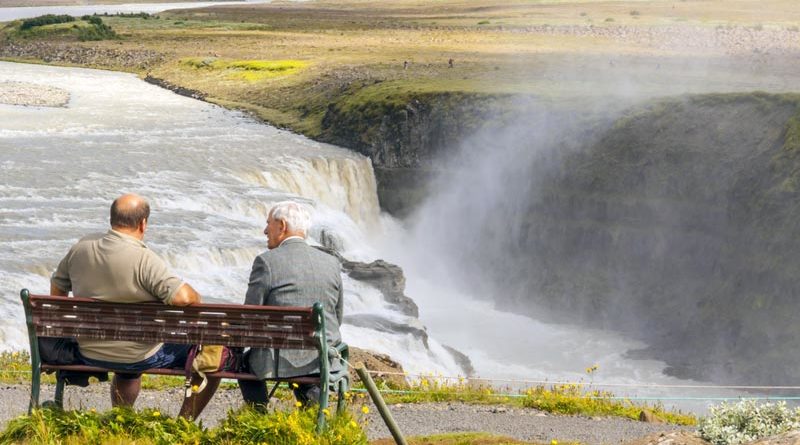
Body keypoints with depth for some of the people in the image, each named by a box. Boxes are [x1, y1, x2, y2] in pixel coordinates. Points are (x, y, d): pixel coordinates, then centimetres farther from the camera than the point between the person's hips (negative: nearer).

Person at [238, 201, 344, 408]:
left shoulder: (267, 262, -10)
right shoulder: (331, 263, 5)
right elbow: (337, 318, 12)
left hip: (281, 361, -3)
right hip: (325, 361, 4)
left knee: (246, 360, 27)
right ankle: (313, 397, 12)